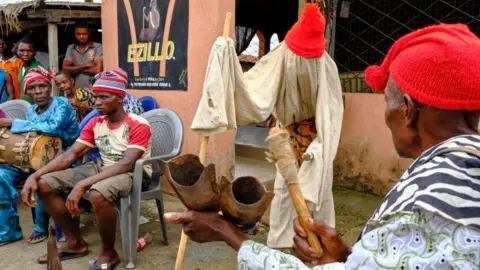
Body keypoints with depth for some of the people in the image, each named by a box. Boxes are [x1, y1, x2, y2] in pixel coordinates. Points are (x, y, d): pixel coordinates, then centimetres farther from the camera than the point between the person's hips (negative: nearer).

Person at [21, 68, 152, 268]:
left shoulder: (138, 125, -18)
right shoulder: (95, 123, 4)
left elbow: (127, 164, -28)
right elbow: (70, 155, 1)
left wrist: (82, 185, -35)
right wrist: (34, 176, -12)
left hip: (132, 173, -7)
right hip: (102, 168, 8)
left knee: (97, 194, -40)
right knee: (44, 183, -3)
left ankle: (109, 253, -14)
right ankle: (76, 243, 7)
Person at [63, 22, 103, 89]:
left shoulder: (97, 47, -1)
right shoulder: (70, 48, 12)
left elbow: (98, 70, -12)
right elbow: (65, 69, 2)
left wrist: (76, 69, -1)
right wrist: (86, 65, -8)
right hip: (77, 90, 3)